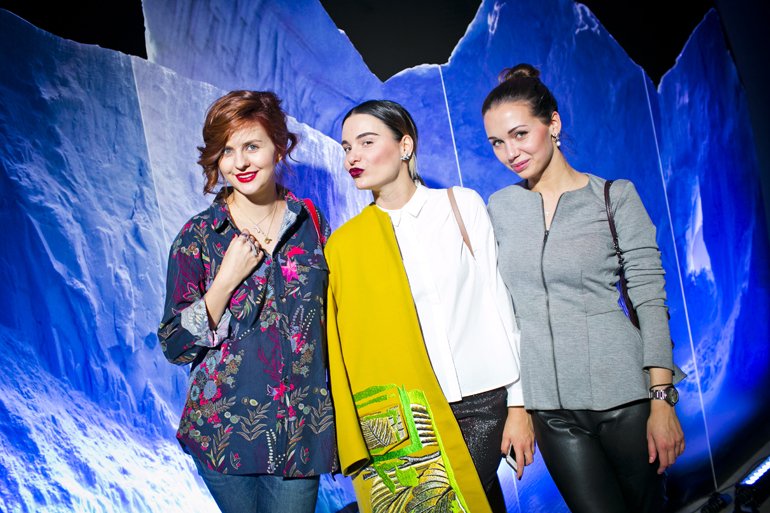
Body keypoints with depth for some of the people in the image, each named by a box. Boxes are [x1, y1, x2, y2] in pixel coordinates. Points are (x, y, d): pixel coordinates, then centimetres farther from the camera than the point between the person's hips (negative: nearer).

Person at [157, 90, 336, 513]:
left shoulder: (309, 221, 0)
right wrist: (226, 280, -18)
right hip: (224, 429, -1)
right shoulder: (199, 235, -7)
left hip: (302, 427, 1)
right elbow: (175, 346, -6)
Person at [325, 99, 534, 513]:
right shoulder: (343, 244, 3)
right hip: (407, 417, 1)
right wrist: (358, 447, 1)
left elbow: (499, 303, 1)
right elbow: (349, 346, 4)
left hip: (483, 401, -1)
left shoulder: (462, 205, 2)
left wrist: (519, 402, -1)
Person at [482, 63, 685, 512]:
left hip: (623, 395, -2)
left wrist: (661, 400, -10)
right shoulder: (499, 208, 6)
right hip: (550, 407, 2)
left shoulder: (615, 196, -2)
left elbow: (650, 300, -4)